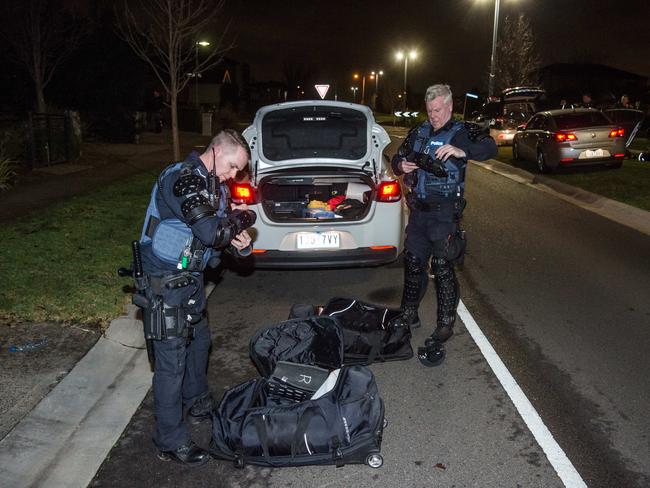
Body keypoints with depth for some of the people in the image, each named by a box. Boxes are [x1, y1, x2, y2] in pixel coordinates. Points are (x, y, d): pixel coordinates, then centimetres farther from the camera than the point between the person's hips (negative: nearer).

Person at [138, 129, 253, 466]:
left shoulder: (212, 185, 9)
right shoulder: (183, 178, -22)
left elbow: (224, 234, 13)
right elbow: (211, 232, -31)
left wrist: (240, 244, -10)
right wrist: (243, 217, -13)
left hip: (190, 280, 10)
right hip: (166, 284, -10)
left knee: (199, 341, 23)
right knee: (172, 360, -3)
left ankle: (197, 404, 46)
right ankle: (171, 441, 11)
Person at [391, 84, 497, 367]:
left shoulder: (463, 132, -3)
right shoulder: (418, 132, 13)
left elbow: (490, 148, -17)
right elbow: (397, 157, 18)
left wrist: (461, 151, -35)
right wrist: (401, 165, -6)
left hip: (444, 214, -6)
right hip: (418, 211, 6)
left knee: (443, 269, -10)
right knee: (413, 263, 14)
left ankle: (444, 330, -1)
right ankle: (409, 315, 32)